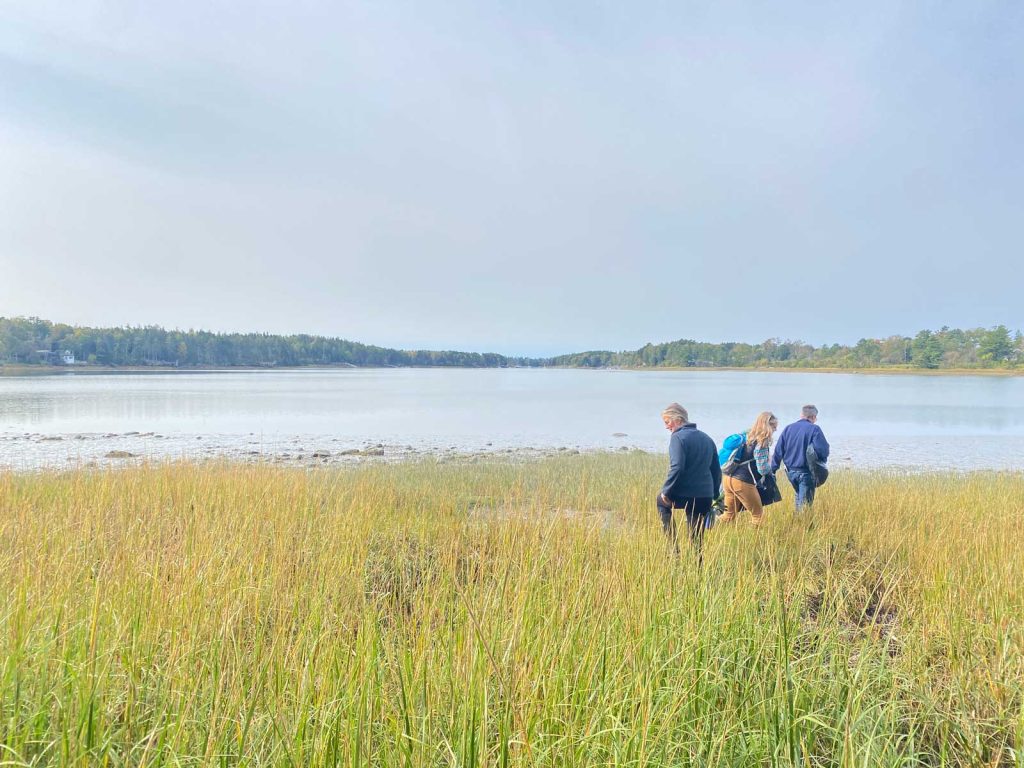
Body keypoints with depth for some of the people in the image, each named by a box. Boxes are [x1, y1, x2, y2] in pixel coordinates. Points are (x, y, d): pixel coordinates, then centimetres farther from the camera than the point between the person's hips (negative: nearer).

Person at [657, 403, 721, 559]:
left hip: (684, 495, -6)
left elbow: (677, 467, -20)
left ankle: (674, 548, 19)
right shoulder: (707, 439, 15)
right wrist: (713, 493, 21)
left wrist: (666, 491, -12)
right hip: (705, 496, 6)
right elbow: (716, 469, 17)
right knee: (697, 537, 13)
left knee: (661, 499, 25)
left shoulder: (678, 437, -9)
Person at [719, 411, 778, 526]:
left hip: (728, 478, 8)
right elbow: (763, 470, -12)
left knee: (729, 514, 17)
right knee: (758, 515, 8)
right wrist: (770, 460, 6)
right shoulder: (761, 444, -11)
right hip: (742, 483, -8)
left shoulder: (747, 436, 13)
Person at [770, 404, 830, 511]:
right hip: (806, 472, -5)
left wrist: (773, 470, 8)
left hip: (791, 471, 6)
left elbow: (778, 451, 4)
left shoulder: (788, 428, 5)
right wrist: (821, 460, 4)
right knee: (805, 502, 1)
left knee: (799, 495, 26)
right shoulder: (814, 429, -10)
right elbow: (823, 450, -18)